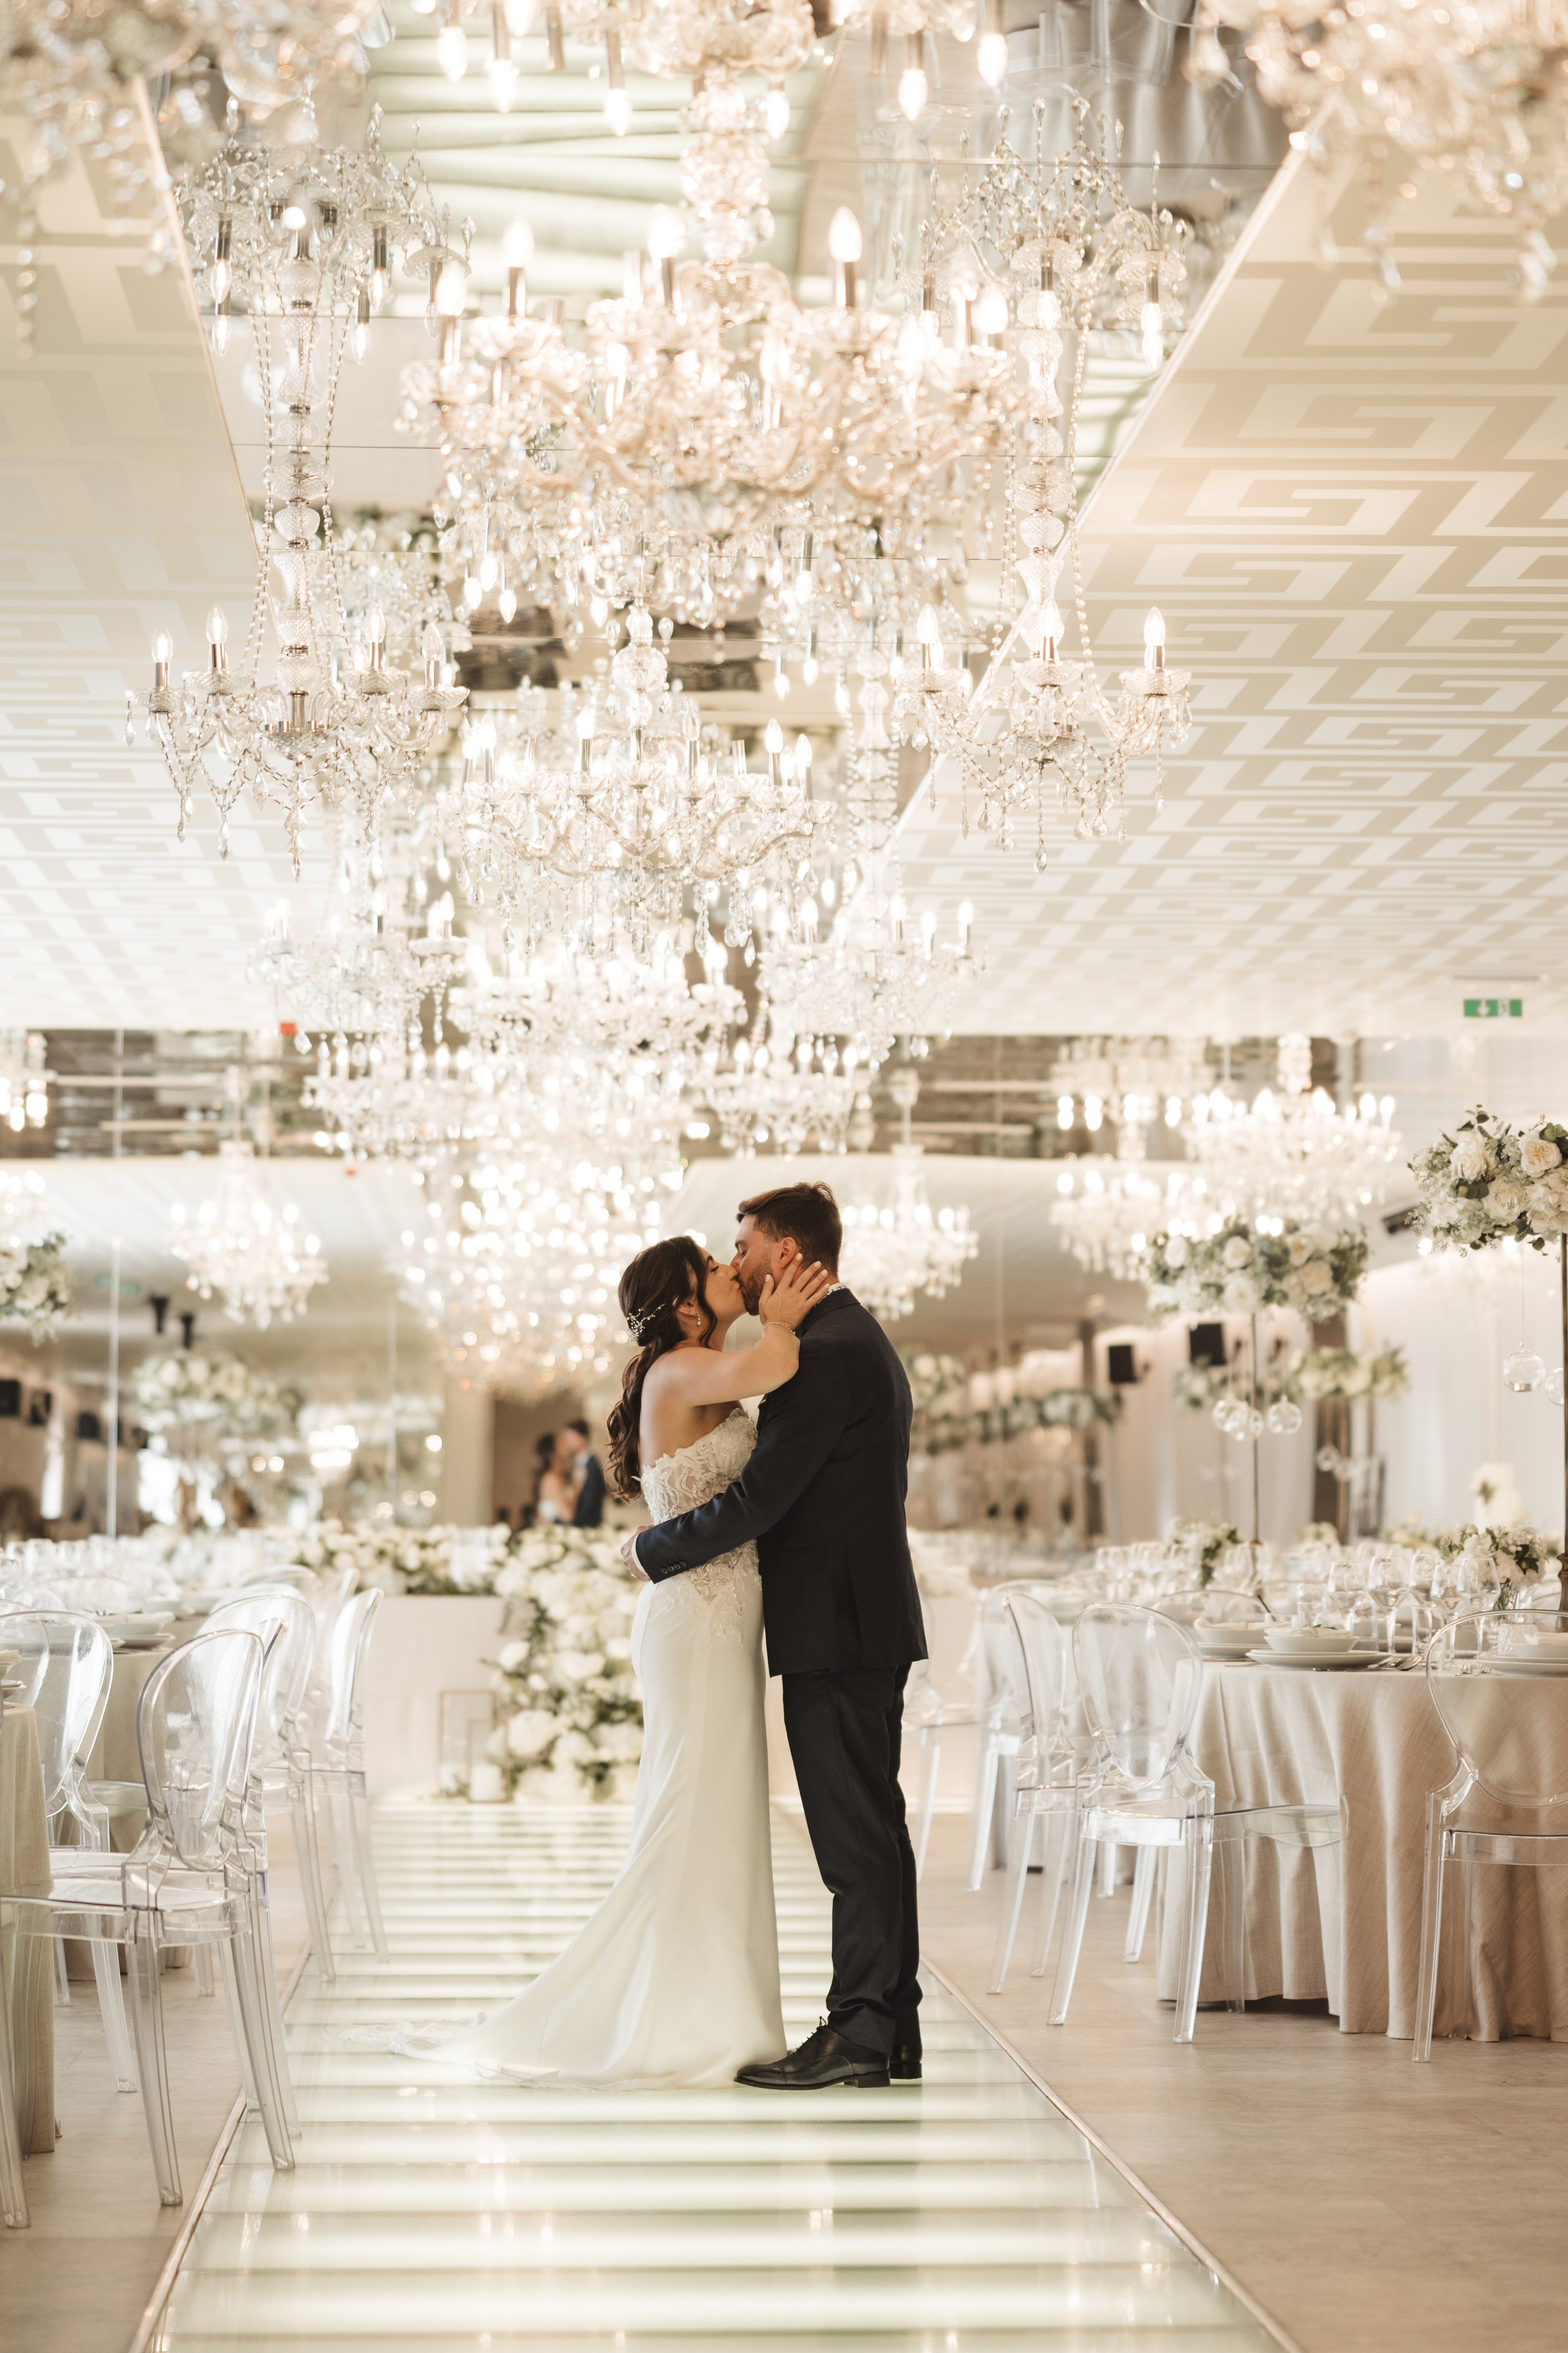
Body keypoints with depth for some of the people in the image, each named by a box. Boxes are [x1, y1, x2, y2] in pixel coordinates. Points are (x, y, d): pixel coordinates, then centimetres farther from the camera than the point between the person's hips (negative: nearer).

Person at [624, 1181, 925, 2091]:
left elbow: (758, 1499, -20)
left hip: (836, 1625, -10)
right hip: (866, 1616, 11)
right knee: (873, 1828, 12)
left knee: (855, 1835, -6)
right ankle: (890, 2034, 17)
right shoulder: (857, 1337, 17)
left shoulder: (826, 1353, -16)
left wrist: (650, 1549, -7)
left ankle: (859, 2032, -3)